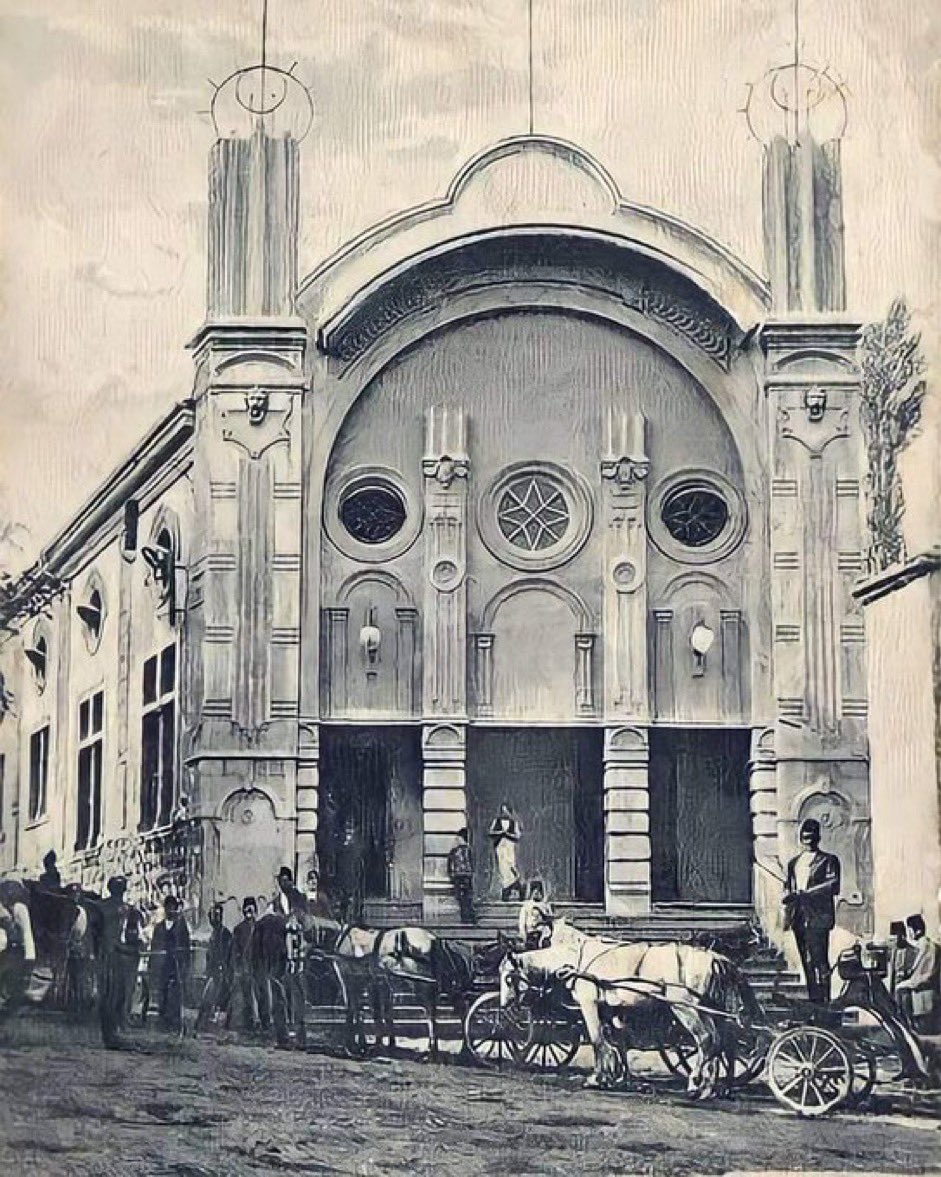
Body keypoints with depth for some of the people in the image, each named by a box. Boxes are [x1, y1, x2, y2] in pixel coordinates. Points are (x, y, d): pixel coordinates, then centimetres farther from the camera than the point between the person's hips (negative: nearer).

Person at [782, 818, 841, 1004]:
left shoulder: (828, 861, 4)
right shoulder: (794, 863, 22)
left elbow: (832, 886, -8)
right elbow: (788, 889, 24)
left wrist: (804, 893, -13)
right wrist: (787, 915, 12)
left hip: (818, 917, -6)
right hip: (799, 917, 6)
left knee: (818, 959, -14)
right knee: (806, 961, 5)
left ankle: (823, 1000, -15)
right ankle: (812, 1000, 7)